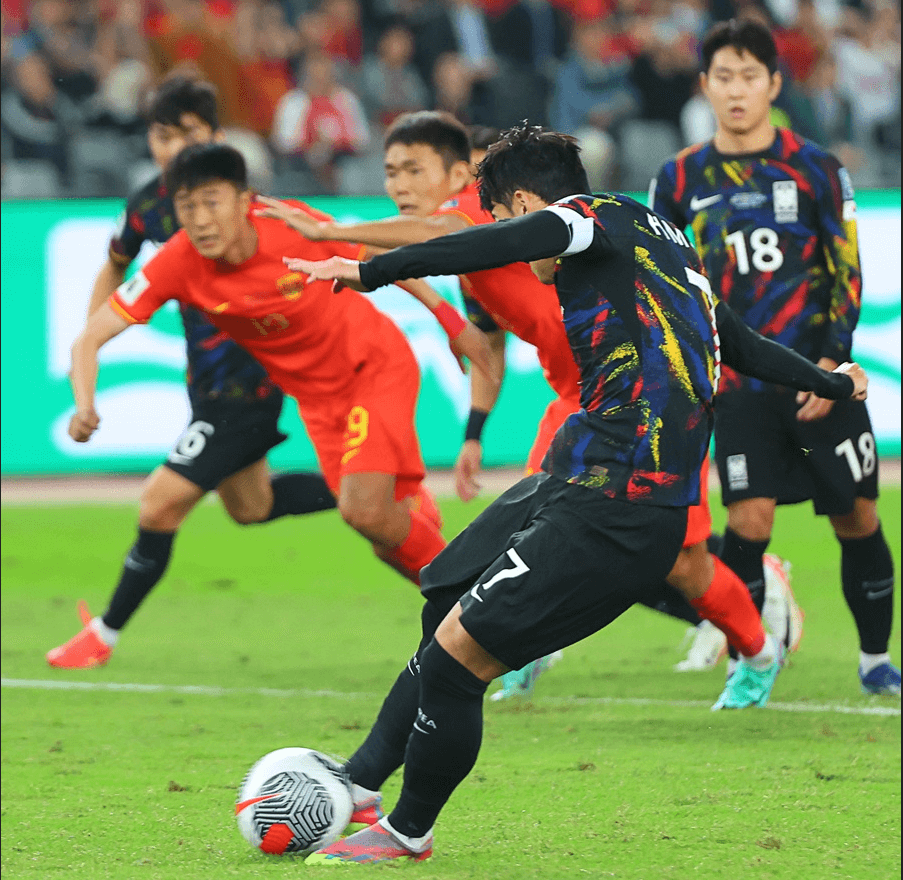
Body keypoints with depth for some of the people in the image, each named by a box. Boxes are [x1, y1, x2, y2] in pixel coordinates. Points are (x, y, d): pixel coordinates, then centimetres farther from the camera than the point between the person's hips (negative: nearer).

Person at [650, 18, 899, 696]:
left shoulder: (816, 169, 1)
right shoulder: (681, 180, 6)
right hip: (738, 381, 0)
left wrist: (834, 359, -9)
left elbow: (847, 272, 1)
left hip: (819, 378, 0)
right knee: (748, 520, -13)